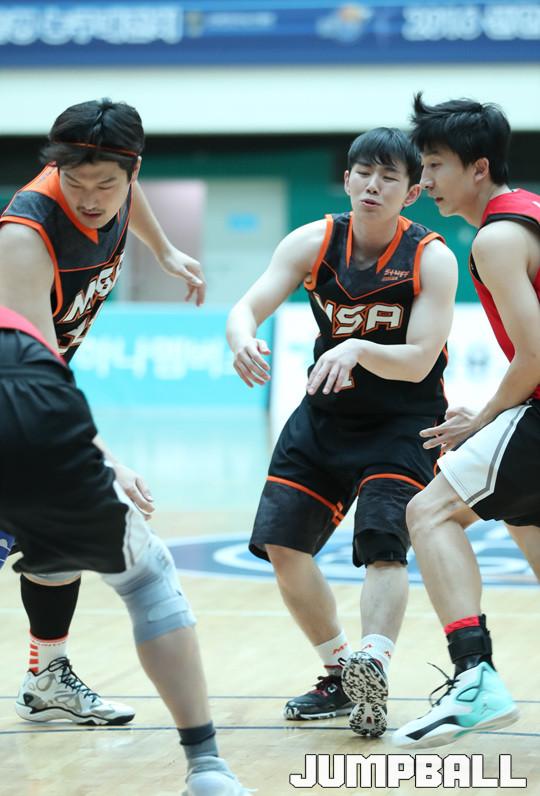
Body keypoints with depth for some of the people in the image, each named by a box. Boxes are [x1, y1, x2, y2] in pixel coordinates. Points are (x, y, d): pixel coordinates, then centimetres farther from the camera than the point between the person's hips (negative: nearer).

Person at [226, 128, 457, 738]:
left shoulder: (432, 259, -18)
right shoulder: (313, 243, -9)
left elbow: (417, 363, -23)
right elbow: (247, 307, -17)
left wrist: (358, 349, -42)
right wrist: (243, 339, -41)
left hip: (402, 424, -5)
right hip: (326, 414, 5)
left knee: (383, 546, -24)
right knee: (282, 544, 1)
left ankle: (371, 666, -35)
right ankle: (340, 676, 15)